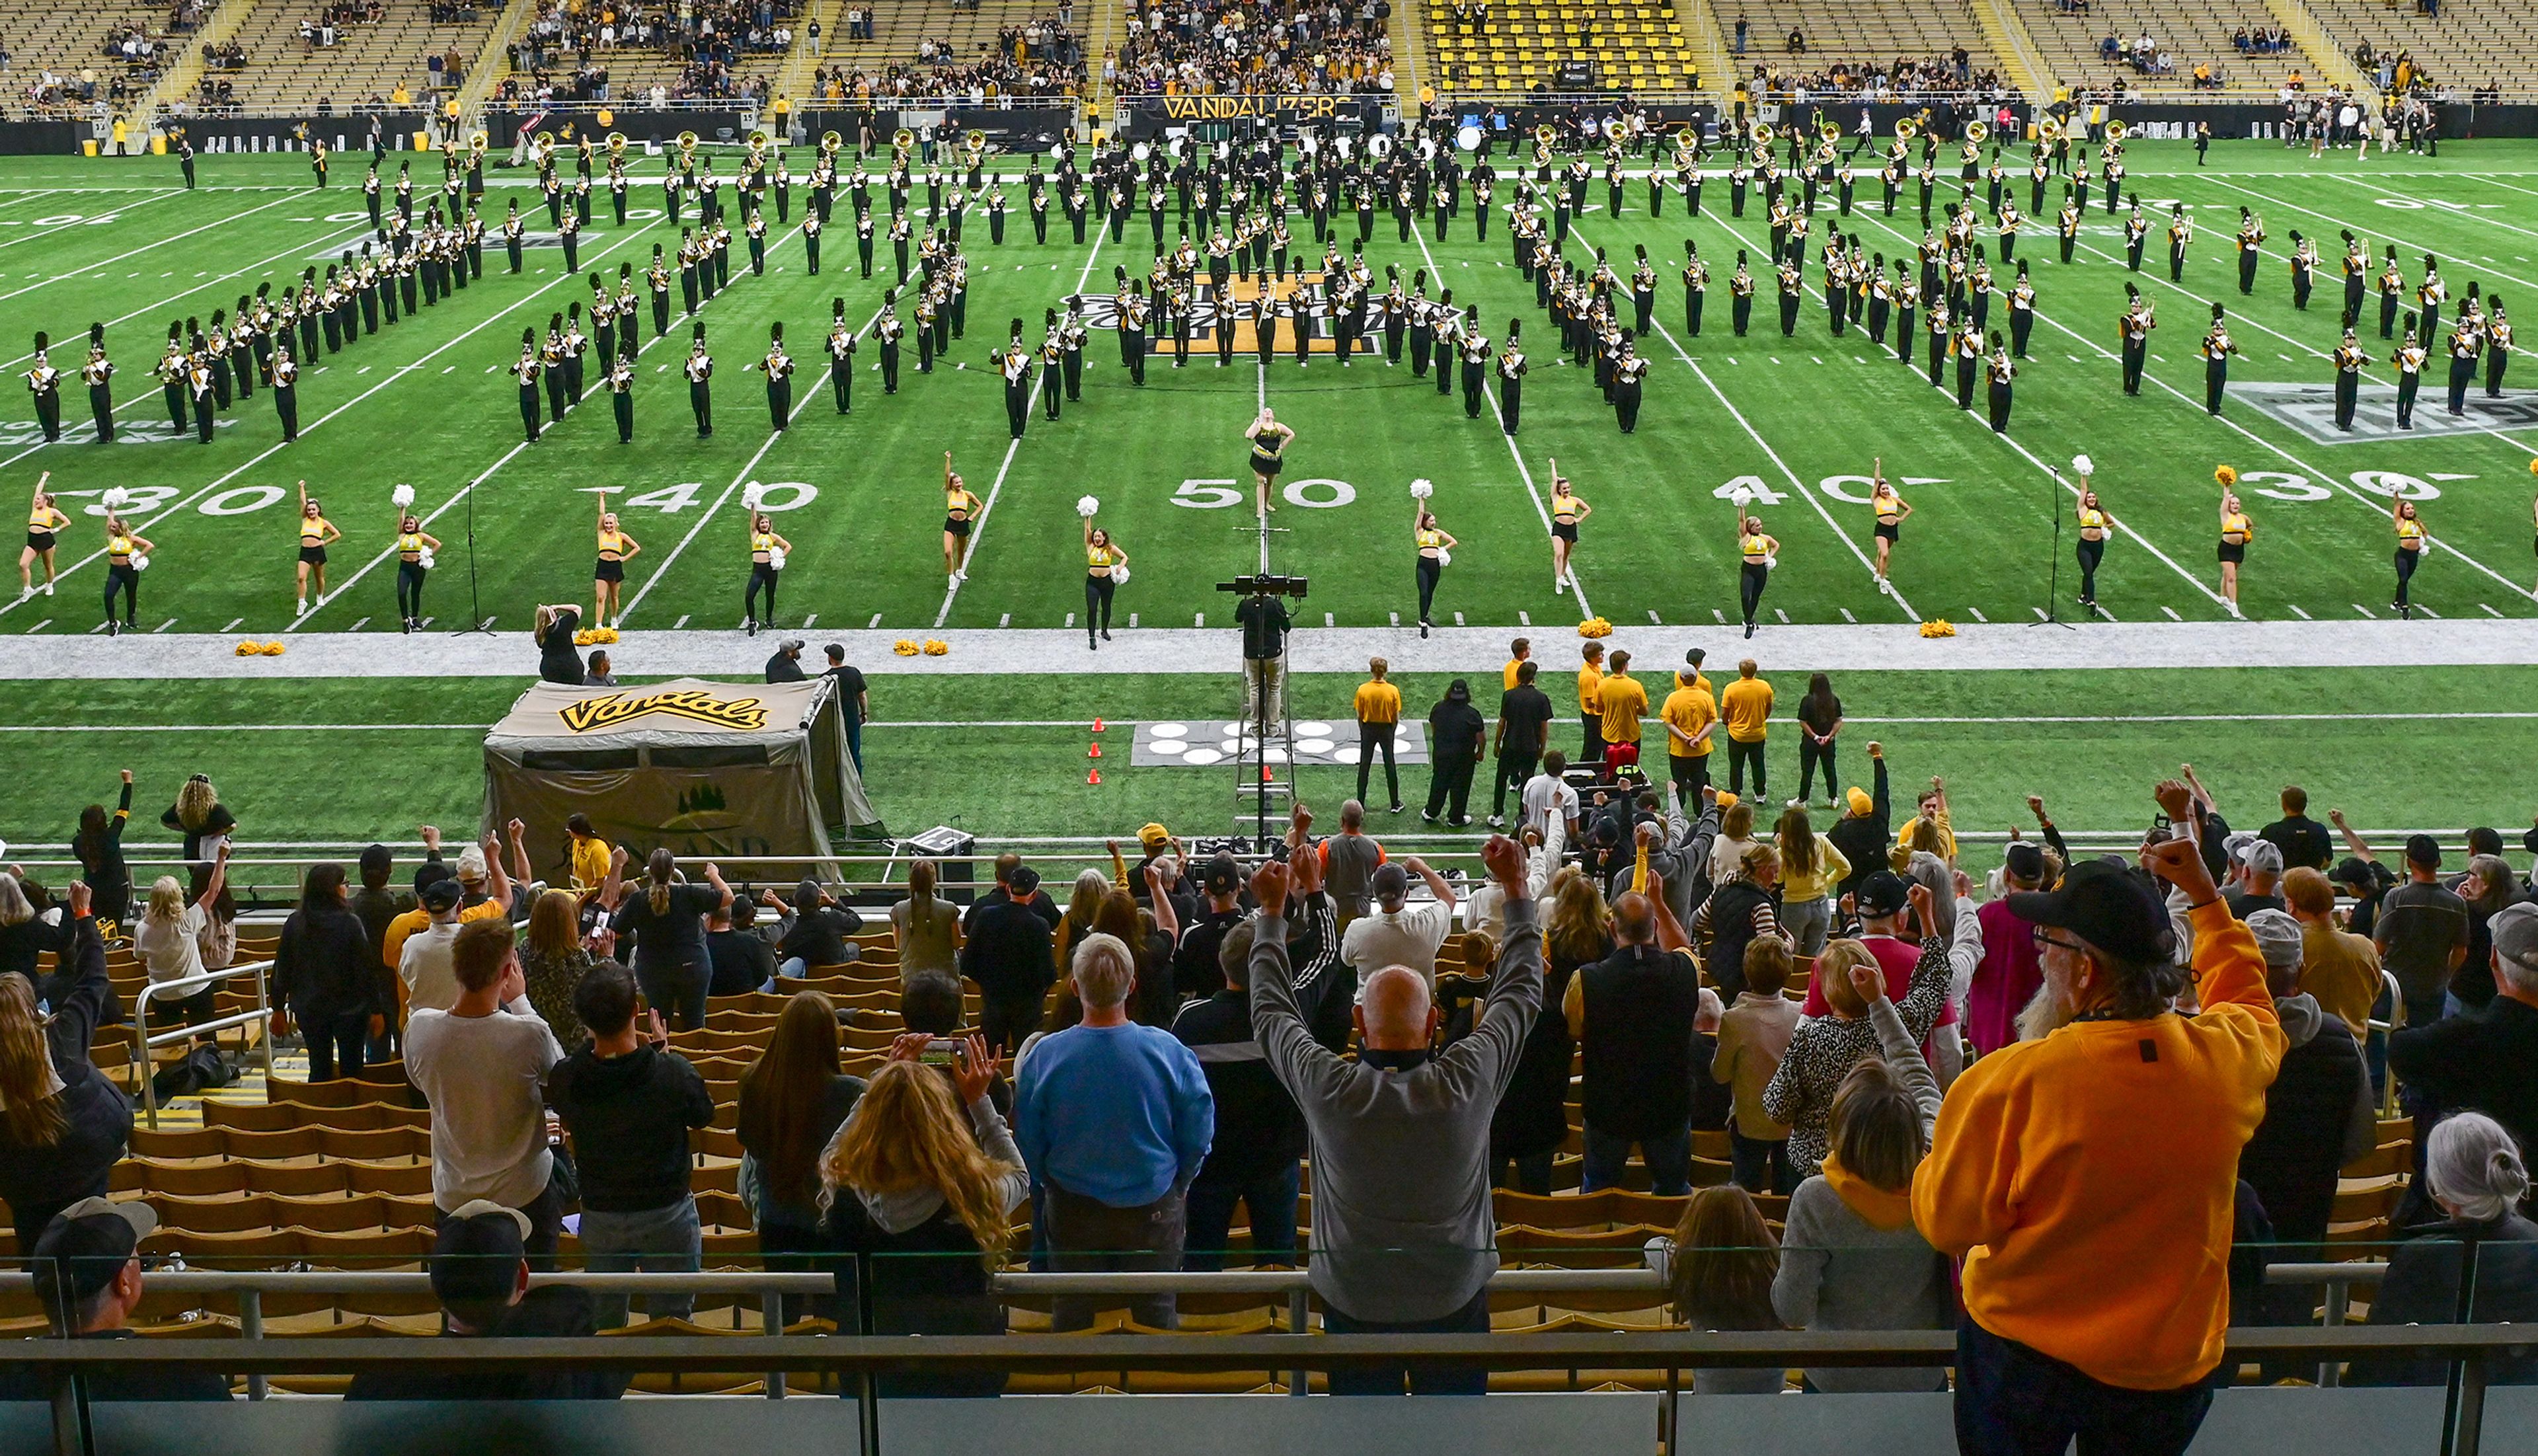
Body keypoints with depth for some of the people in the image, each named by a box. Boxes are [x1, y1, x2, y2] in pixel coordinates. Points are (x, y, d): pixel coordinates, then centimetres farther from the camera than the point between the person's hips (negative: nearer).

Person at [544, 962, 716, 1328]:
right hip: (667, 1216, -2)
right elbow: (704, 1116, -4)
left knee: (604, 1325, 22)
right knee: (671, 1324, 14)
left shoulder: (564, 1078, -19)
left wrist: (594, 1043, 1)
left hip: (599, 1219, 3)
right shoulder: (674, 1072, -25)